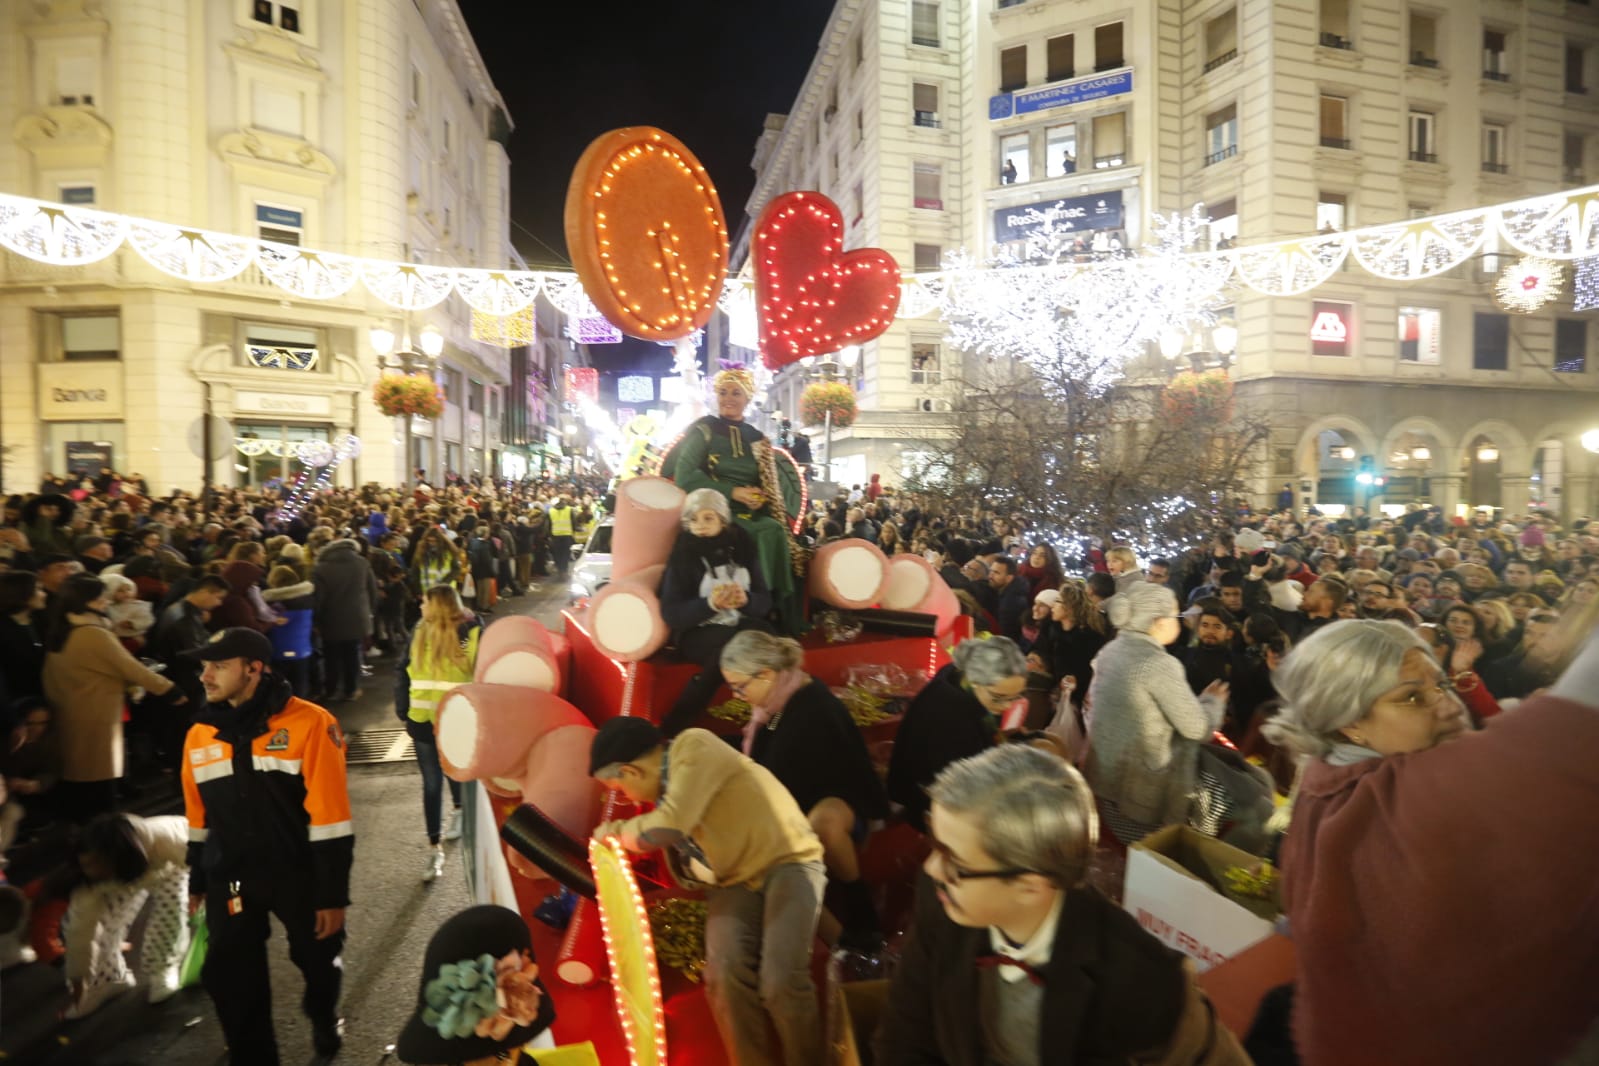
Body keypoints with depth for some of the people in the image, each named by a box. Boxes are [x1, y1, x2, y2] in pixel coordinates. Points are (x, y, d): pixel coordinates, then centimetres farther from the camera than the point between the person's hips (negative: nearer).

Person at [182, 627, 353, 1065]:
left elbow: (329, 817, -16)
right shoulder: (199, 735, 1)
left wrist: (332, 893, -14)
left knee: (319, 961, 17)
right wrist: (197, 881, 20)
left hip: (300, 874, -3)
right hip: (230, 878, 3)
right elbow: (199, 819, 14)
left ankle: (324, 1019, 49)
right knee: (232, 983, 8)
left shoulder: (308, 723, -17)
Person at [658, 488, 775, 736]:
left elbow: (765, 601, 3)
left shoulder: (741, 547, 4)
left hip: (741, 623, 3)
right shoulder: (683, 555, -4)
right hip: (697, 630, -3)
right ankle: (671, 730, -23)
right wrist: (710, 604, -27)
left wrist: (746, 599, -21)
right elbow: (671, 614, -10)